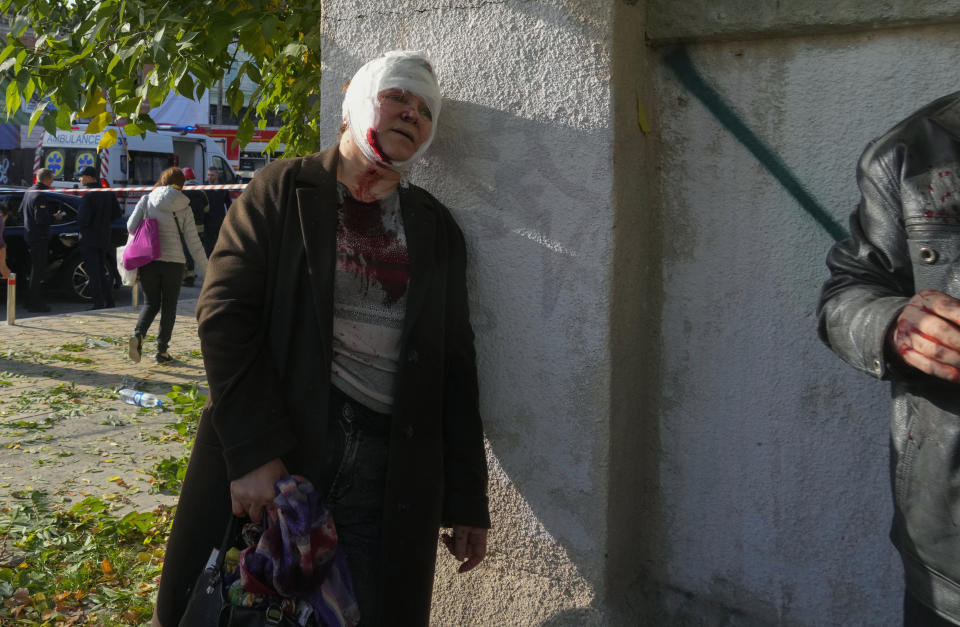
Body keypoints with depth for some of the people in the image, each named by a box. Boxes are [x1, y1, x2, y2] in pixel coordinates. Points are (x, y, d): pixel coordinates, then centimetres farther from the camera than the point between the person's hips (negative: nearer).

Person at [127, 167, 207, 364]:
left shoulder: (147, 200, 4)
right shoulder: (183, 208, 2)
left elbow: (131, 226, -4)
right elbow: (193, 243, 0)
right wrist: (206, 272, 3)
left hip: (148, 260, 2)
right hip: (173, 262, -2)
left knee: (151, 304, 15)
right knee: (169, 307, 11)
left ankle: (138, 334, -13)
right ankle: (162, 350, 11)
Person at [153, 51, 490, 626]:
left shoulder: (437, 230, 13)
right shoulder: (284, 190, 4)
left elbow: (456, 368, 11)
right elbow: (224, 310, -6)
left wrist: (468, 503, 7)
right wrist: (254, 450, -16)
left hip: (390, 476, 3)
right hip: (267, 465, -2)